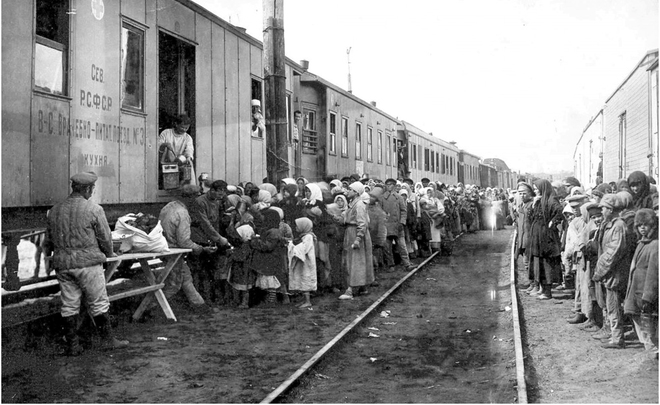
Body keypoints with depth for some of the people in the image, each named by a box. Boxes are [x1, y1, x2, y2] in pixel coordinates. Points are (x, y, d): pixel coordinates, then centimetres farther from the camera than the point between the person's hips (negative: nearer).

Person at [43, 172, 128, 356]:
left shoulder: (55, 210, 8)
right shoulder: (93, 209, -9)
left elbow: (48, 239, 17)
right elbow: (105, 237, -3)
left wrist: (48, 256, 35)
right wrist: (109, 254, 16)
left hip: (62, 264, 5)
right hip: (88, 263, -5)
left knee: (69, 305, 9)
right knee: (98, 304, 5)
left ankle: (72, 346, 13)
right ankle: (107, 340, 12)